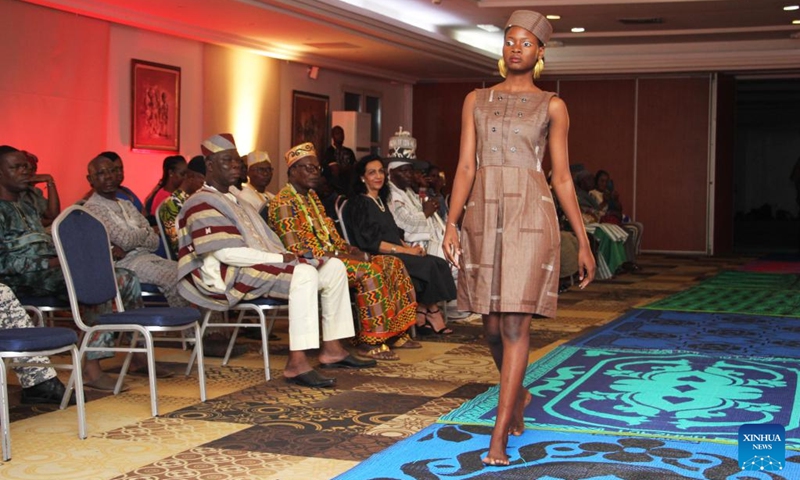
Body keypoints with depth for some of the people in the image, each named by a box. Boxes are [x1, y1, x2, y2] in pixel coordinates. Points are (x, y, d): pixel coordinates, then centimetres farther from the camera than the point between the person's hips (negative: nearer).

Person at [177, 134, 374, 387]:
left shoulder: (233, 200, 24)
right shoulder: (202, 204, -8)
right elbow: (227, 254, -20)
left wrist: (283, 255, -3)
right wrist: (279, 258, -17)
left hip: (260, 265, 10)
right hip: (229, 277, -10)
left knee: (334, 267, 1)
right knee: (304, 273, -32)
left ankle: (332, 348, 1)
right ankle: (297, 363, -36)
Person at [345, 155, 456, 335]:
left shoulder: (380, 201, 20)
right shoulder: (359, 204, -6)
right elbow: (370, 242, -15)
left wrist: (409, 247, -2)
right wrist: (406, 251, -16)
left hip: (395, 253, 8)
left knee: (438, 264, -14)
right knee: (427, 265, -23)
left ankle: (421, 318, -18)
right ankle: (432, 318, -11)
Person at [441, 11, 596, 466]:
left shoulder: (551, 106, 5)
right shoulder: (477, 100, 11)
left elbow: (562, 176, 5)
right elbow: (466, 167, 5)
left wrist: (584, 242, 3)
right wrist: (452, 223, -7)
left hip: (529, 215, -3)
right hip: (483, 214, 3)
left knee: (515, 323, -10)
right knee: (493, 325, 10)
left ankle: (499, 434, -7)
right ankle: (519, 394, 38)